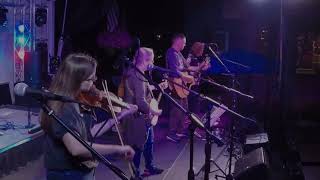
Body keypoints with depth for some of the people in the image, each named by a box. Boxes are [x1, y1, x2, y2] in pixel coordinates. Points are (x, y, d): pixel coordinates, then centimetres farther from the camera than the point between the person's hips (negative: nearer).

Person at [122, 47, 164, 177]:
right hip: (139, 119, -11)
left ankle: (150, 167, 42)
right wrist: (155, 111, -17)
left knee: (149, 142, 25)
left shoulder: (133, 72, 4)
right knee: (138, 147, 3)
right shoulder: (138, 77, -27)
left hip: (143, 117, 11)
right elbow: (141, 103, -32)